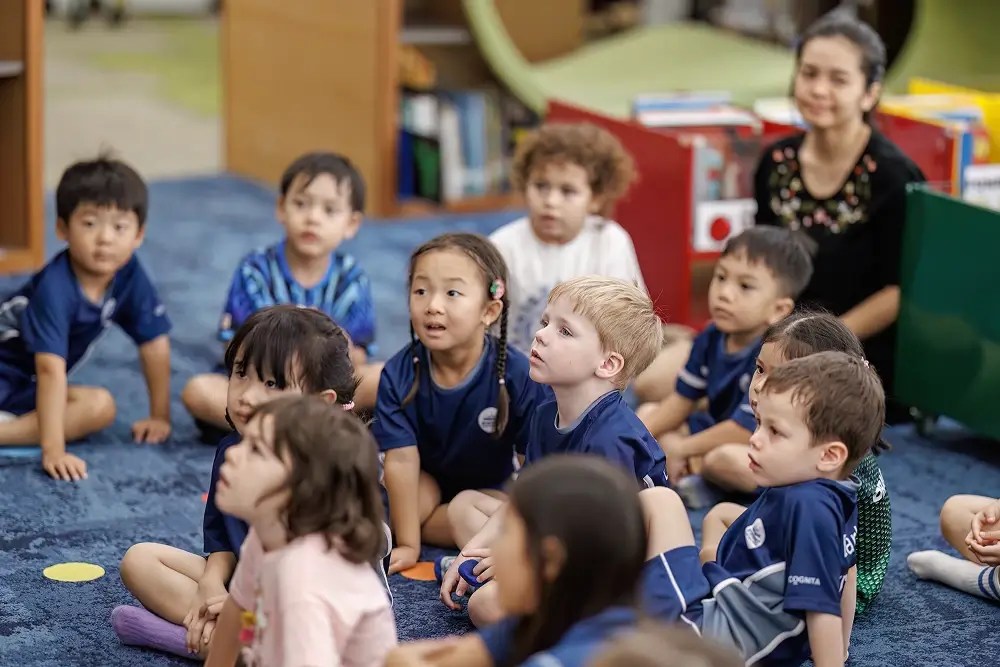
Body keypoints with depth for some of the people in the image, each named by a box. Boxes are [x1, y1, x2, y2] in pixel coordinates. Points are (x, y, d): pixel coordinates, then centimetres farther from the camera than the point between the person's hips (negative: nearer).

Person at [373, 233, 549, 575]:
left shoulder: (518, 375, -27)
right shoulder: (399, 374, -21)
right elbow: (402, 459, -22)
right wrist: (407, 546, -23)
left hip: (489, 490, 0)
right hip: (426, 487, 0)